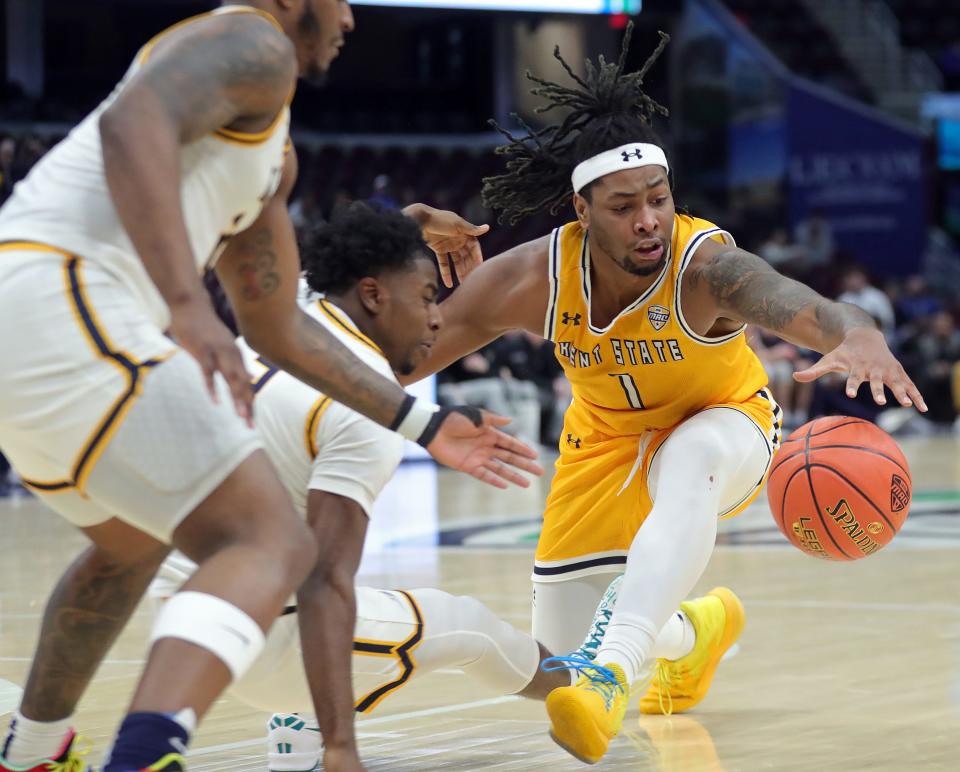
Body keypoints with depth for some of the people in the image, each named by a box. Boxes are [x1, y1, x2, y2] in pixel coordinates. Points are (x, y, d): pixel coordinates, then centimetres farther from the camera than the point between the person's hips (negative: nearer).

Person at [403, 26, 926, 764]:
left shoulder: (707, 265, -38)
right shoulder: (535, 277, -28)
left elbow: (799, 306, -59)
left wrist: (859, 336, -81)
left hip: (720, 420, -4)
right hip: (607, 435, 4)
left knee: (688, 469, -43)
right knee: (556, 648, 9)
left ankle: (615, 675, -48)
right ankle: (693, 633, 42)